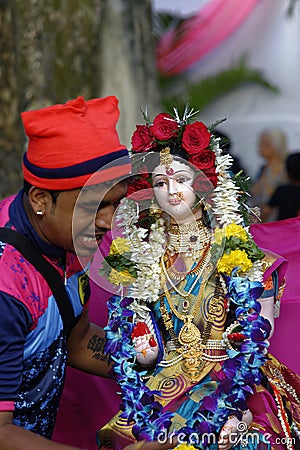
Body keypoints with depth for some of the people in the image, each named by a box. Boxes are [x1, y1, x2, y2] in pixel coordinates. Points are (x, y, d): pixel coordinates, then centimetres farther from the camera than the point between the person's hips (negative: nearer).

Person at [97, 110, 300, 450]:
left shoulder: (232, 246, -1)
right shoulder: (138, 254, 8)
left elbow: (255, 336, -7)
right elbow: (121, 339, 6)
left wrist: (233, 409, -19)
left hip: (236, 382, -2)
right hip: (165, 382, 3)